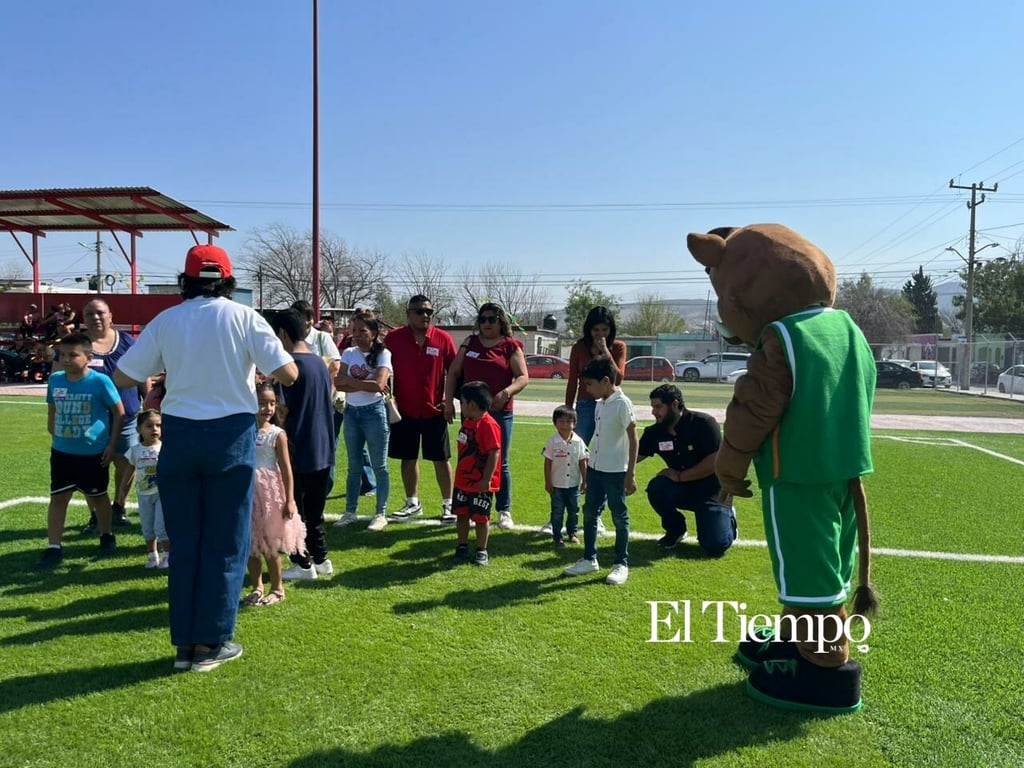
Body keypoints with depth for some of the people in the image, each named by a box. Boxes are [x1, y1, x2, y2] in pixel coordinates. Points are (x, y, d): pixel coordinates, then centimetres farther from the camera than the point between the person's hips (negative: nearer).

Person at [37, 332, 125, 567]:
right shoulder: (55, 380, -2)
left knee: (97, 496, 13)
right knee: (58, 497, 3)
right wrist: (55, 435, 11)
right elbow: (52, 411, 15)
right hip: (62, 452, 3)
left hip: (94, 453, -3)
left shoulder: (100, 381, -15)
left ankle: (107, 536, 33)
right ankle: (54, 548, 10)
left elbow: (119, 412, -6)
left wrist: (112, 445, -7)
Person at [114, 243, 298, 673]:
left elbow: (122, 377, 4)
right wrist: (256, 366, 12)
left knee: (184, 541, 13)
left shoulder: (166, 321, 3)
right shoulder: (243, 317, -4)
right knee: (225, 542, 8)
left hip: (179, 434, 3)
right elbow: (288, 374, -8)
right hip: (230, 434, -2)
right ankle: (210, 643, 14)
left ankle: (184, 642, 20)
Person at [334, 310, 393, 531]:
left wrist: (349, 381, -13)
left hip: (374, 412, -5)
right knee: (354, 466, 12)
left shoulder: (383, 354, -7)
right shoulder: (348, 353, 6)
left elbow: (378, 384, -21)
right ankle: (350, 511, 21)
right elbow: (339, 382, -7)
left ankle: (381, 514, 10)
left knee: (379, 466, 3)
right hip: (351, 412, 5)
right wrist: (365, 384, -17)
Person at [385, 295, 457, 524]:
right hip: (404, 409, 1)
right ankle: (412, 503, 24)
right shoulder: (394, 338, -1)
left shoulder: (443, 338, -2)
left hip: (434, 410, -1)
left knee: (441, 459, 5)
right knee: (408, 458, 11)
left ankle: (448, 504, 15)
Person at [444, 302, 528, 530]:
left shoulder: (511, 346, 1)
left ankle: (504, 511, 15)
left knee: (500, 464, 4)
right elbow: (453, 372, 12)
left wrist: (506, 392, -21)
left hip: (500, 412, -3)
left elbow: (523, 377, -4)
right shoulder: (470, 343, 9)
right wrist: (449, 401, 5)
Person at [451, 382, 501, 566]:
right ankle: (462, 548, 24)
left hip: (481, 484, -8)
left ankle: (481, 551, 17)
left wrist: (486, 480, -24)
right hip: (463, 480, 8)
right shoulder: (467, 421, 9)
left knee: (480, 517, 4)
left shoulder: (488, 424, -20)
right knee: (461, 515, 13)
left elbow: (495, 453, -23)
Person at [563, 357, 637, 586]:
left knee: (619, 517, 4)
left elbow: (633, 439, -15)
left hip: (615, 471, -8)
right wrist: (589, 467, 17)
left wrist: (631, 474, -17)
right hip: (595, 468, 8)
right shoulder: (600, 403, 8)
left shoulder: (622, 403, -15)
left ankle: (621, 564, 16)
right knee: (589, 512, 13)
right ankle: (589, 559, 27)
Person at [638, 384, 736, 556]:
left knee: (715, 546, -17)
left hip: (711, 490, -4)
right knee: (656, 488, -28)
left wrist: (679, 476, -22)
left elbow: (715, 462, -24)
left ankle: (726, 516, 18)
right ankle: (675, 529, 1)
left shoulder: (703, 423, -20)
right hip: (683, 489, 4)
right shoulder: (655, 432, -7)